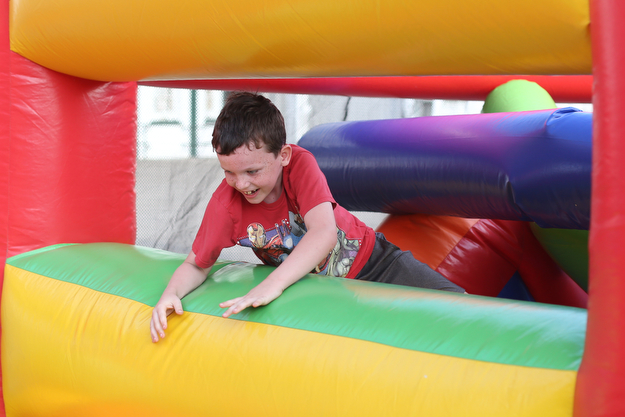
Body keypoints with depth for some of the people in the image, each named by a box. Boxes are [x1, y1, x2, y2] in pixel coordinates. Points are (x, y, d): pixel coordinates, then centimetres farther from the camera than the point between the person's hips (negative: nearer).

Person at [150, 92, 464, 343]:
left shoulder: (299, 163, -28)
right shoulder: (226, 204, -22)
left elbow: (324, 232, -40)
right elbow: (196, 266, -10)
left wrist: (272, 285, -51)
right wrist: (170, 295, -33)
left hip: (369, 262, -1)